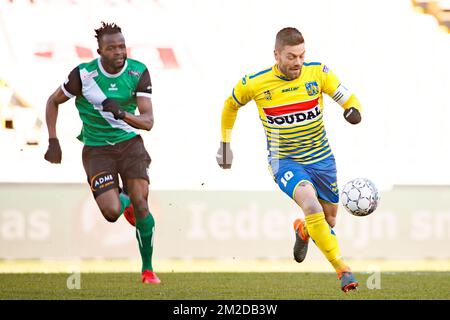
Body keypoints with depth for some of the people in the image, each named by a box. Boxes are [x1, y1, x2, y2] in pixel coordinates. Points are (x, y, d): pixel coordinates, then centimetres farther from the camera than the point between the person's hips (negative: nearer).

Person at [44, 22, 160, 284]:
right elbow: (53, 102, 3)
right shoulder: (83, 74, -14)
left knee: (141, 204, -13)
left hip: (129, 142, 1)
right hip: (97, 149, -1)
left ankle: (148, 269, 5)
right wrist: (53, 142, -3)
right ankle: (123, 200, 26)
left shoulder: (139, 72, -10)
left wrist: (122, 114, -33)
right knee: (112, 212, -15)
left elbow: (148, 121, -14)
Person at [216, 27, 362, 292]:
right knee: (311, 204, -31)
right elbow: (231, 106, 7)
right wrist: (225, 145, 13)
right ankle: (342, 269, -27)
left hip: (321, 158, 3)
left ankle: (302, 230, 52)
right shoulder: (255, 84, -13)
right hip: (285, 161, -3)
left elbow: (349, 99, -9)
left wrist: (354, 111, -34)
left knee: (329, 220, 15)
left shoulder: (318, 73, -12)